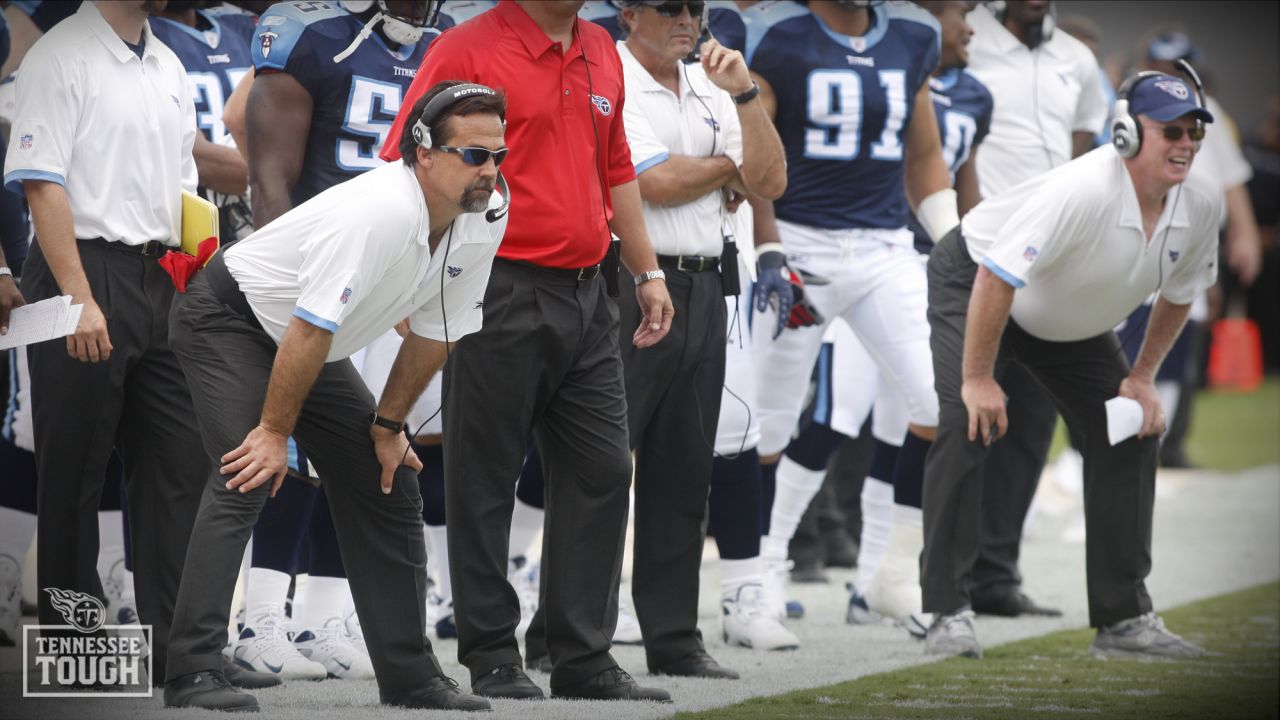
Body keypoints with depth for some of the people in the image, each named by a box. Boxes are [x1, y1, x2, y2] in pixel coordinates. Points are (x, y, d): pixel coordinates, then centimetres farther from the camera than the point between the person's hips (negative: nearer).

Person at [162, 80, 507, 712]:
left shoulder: (486, 221, -10)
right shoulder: (378, 214, -36)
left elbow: (435, 332, 3)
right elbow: (310, 330, -31)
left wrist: (388, 425, 7)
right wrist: (275, 432, -24)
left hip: (312, 345, 9)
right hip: (227, 321, -9)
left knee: (390, 484, 7)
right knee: (247, 478, -24)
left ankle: (409, 676, 15)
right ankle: (191, 672, -26)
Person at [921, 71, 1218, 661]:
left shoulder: (1200, 205, -16)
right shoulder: (1083, 191, -38)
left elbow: (1178, 292, 4)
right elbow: (997, 278, -35)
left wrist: (1142, 378, 2)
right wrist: (978, 379, -29)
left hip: (1072, 321, 7)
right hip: (971, 284, -7)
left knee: (1132, 432, 1)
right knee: (967, 424, -24)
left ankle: (1123, 617, 8)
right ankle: (948, 613, -20)